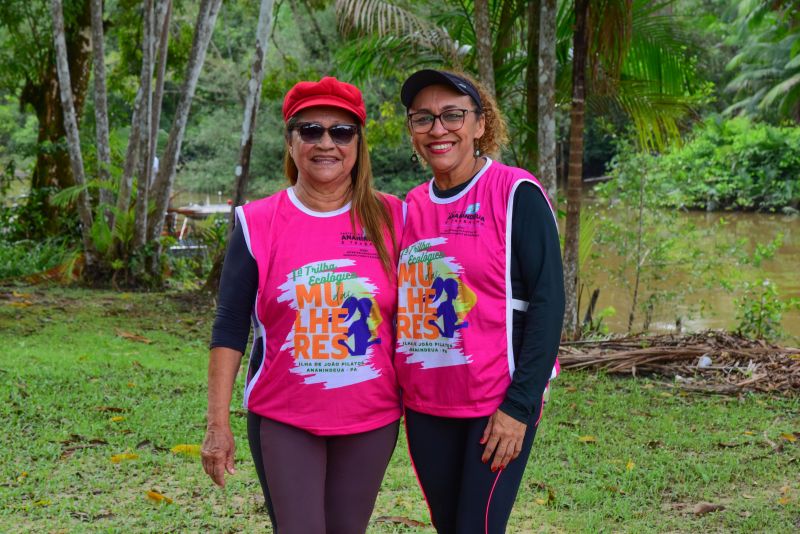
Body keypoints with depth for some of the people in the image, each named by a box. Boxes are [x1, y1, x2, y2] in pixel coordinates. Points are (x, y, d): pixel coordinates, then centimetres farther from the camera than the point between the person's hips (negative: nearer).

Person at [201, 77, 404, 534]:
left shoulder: (390, 219, -1)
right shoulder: (258, 223, -4)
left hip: (371, 419, 2)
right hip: (283, 420, -1)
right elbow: (230, 329, -4)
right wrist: (218, 423, -8)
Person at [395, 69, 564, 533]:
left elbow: (548, 301, -13)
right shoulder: (412, 206, 7)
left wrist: (520, 406, -17)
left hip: (497, 406, -5)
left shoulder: (516, 194, -9)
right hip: (425, 406, 6)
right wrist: (400, 386, 8)